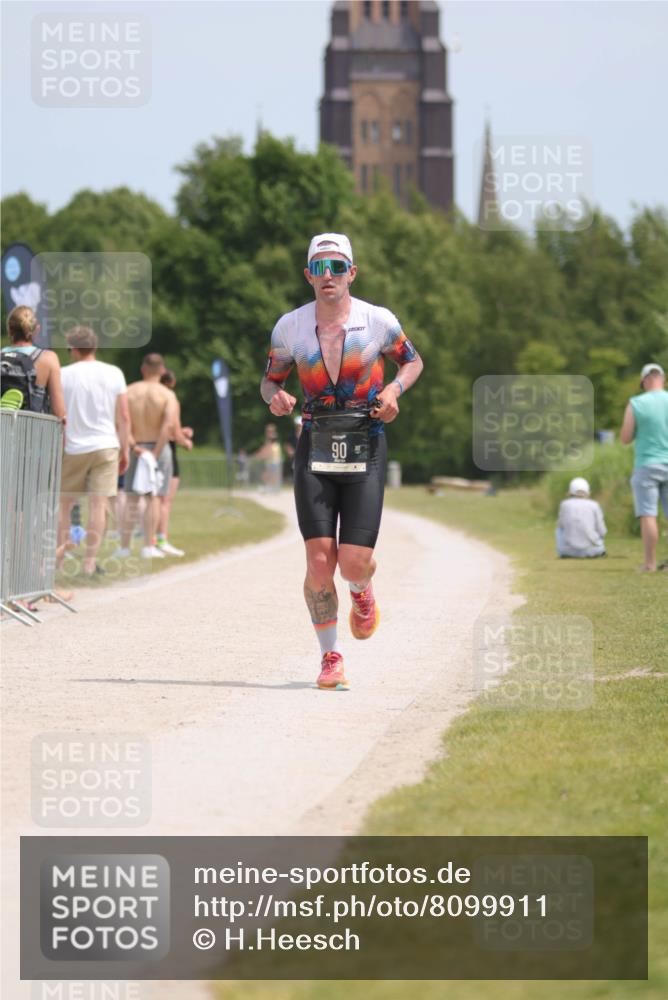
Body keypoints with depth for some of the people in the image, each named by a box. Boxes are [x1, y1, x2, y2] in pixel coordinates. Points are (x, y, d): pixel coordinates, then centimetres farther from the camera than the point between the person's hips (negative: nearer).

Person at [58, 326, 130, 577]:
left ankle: (57, 558, 11)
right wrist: (125, 451, 8)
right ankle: (89, 563, -4)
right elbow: (124, 417, 0)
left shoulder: (64, 375, -2)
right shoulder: (114, 374, 1)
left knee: (64, 504, 11)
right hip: (106, 444, 0)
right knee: (98, 504, -1)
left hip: (73, 448, 0)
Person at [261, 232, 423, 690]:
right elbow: (270, 378, 13)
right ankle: (330, 657, 8)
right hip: (315, 446, 1)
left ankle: (362, 590, 32)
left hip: (366, 446, -1)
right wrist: (275, 396, -11)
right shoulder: (290, 326, 0)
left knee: (353, 563, -7)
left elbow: (413, 361, 13)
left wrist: (394, 389, -7)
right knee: (319, 560, -9)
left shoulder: (379, 321, -4)